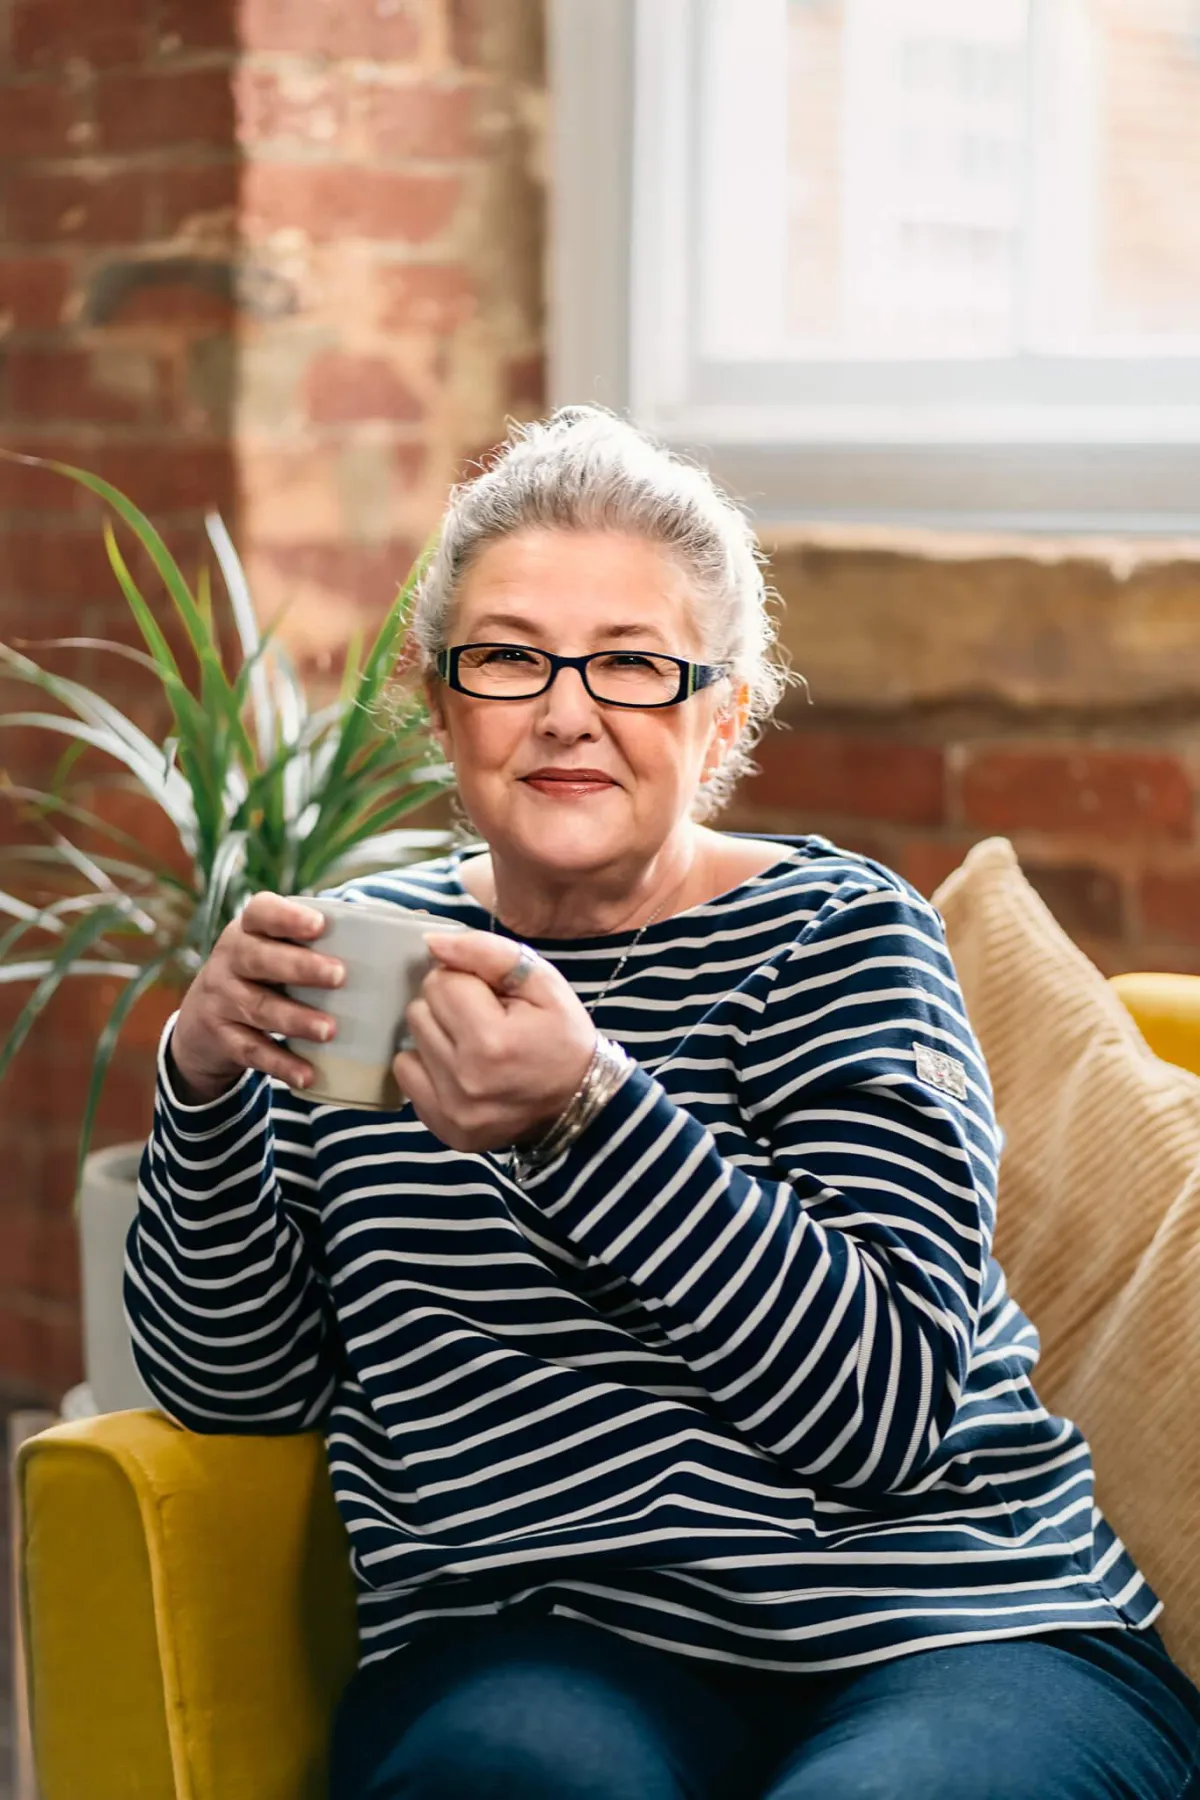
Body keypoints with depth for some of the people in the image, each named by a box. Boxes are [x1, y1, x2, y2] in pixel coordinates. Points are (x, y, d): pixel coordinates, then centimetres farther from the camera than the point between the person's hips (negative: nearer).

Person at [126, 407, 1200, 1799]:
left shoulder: (829, 930, 0)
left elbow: (888, 1403, -14)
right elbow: (236, 1389, 7)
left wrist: (584, 1113, -25)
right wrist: (205, 1089, -10)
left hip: (952, 1630, -1)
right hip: (528, 1645, 2)